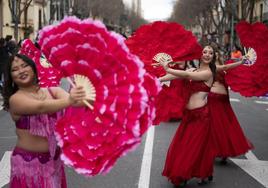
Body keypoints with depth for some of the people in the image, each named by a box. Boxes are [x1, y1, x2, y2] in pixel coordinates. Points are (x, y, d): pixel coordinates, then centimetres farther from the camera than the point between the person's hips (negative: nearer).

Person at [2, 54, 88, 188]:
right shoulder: (16, 99, -12)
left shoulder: (53, 91, 0)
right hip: (29, 162, -4)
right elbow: (41, 107, -29)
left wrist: (81, 99, -44)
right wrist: (69, 101, -46)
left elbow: (68, 97, -20)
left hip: (54, 158, 4)